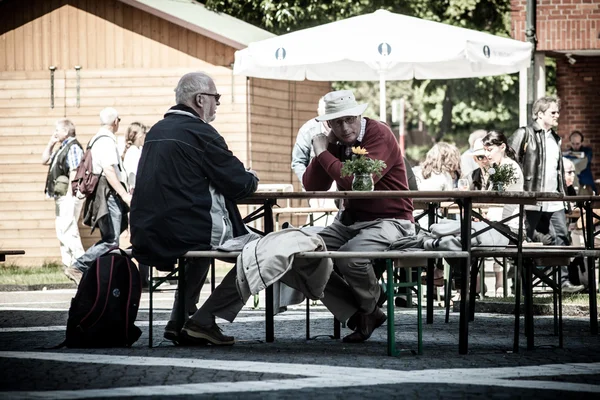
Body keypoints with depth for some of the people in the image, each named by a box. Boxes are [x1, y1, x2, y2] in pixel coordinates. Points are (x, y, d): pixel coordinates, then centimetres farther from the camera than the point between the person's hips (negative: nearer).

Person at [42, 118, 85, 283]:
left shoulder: (73, 147, -12)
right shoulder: (62, 149, 18)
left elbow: (74, 172, -18)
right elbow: (45, 160, 25)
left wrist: (69, 194, -22)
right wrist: (50, 144, 16)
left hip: (69, 196, -11)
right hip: (60, 196, 11)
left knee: (67, 230, -16)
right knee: (62, 231, 13)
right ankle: (68, 264, 18)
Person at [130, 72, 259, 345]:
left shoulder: (156, 131, 16)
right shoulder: (200, 133, -9)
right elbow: (239, 184, -8)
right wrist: (252, 179, 17)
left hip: (147, 234, 9)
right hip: (185, 230, -8)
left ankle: (178, 322, 28)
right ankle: (203, 320, 0)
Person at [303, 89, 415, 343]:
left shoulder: (379, 135, -14)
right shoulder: (335, 143, 8)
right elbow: (312, 186, 3)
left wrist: (323, 152, -17)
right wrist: (325, 148, -8)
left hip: (387, 220, -7)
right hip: (349, 220, 7)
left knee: (350, 256, -34)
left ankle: (370, 310, -2)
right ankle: (357, 315, -3)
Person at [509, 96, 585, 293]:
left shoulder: (555, 139, 18)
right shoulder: (524, 134, -4)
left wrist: (563, 192, 18)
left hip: (553, 201, 7)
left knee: (562, 238, 0)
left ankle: (563, 281, 2)